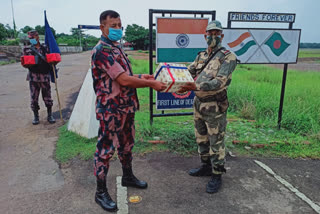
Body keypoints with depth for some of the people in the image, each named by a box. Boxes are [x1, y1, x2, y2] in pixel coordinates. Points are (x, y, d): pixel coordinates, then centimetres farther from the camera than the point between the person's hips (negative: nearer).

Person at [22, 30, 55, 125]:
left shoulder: (45, 47, 7)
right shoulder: (27, 49, 7)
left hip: (45, 76, 0)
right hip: (33, 76, 1)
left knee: (47, 97, 4)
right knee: (34, 98, 3)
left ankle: (50, 116, 18)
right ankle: (36, 116, 19)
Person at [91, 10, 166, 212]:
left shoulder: (117, 47, 12)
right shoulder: (102, 51, -19)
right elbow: (124, 80, -24)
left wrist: (141, 76, 6)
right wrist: (152, 84, -16)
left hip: (127, 107, 9)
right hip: (111, 109, -9)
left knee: (127, 144, 21)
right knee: (106, 149, 3)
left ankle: (128, 177, 41)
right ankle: (101, 192, 19)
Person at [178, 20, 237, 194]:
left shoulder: (228, 57, -11)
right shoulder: (201, 56, 12)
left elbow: (220, 82, -23)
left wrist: (195, 87, -34)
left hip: (214, 107, -7)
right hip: (198, 103, 7)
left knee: (216, 142, 3)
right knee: (201, 138, 18)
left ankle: (216, 176, 19)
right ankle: (206, 166, 36)